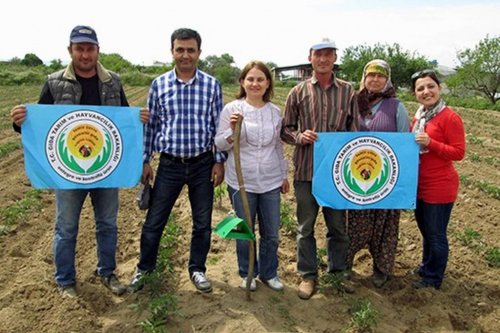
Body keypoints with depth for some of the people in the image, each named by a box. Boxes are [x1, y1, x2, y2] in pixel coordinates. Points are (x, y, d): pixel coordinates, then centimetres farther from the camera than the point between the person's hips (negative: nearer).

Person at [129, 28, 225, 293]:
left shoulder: (212, 85, -1)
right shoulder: (159, 84, 0)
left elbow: (218, 125, 2)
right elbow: (151, 124, 5)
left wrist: (219, 161, -2)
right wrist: (145, 160, 3)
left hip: (203, 164, 0)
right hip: (169, 164, 0)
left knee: (203, 223, 10)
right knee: (154, 221, 8)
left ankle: (197, 269, 31)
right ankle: (144, 269, 30)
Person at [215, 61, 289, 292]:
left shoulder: (275, 112, 5)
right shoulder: (231, 109, -6)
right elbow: (220, 145, -3)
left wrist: (284, 175, 17)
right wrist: (232, 130, -22)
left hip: (270, 182, 3)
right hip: (241, 182, -3)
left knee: (271, 233, 13)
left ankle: (269, 273, 34)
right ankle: (247, 274, 33)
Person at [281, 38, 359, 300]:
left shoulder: (348, 91, 4)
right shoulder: (298, 92, 2)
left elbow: (355, 130, 7)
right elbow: (285, 129, 6)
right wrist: (300, 136, -15)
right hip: (306, 170, 0)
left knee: (338, 224, 13)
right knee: (305, 226, 10)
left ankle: (338, 271, 34)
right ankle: (308, 275, 26)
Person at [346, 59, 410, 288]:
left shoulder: (396, 107, -3)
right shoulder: (355, 104, 3)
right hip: (358, 177, 2)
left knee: (385, 225, 10)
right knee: (357, 224, 8)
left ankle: (382, 269, 29)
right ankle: (343, 263, 27)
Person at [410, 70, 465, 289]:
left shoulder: (450, 118, -14)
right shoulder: (419, 116, 8)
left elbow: (458, 153, -16)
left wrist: (430, 143, -25)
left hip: (439, 187, -7)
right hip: (420, 185, 7)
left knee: (436, 235, 7)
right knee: (425, 231, 22)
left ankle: (433, 279, 24)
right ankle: (426, 267, 41)